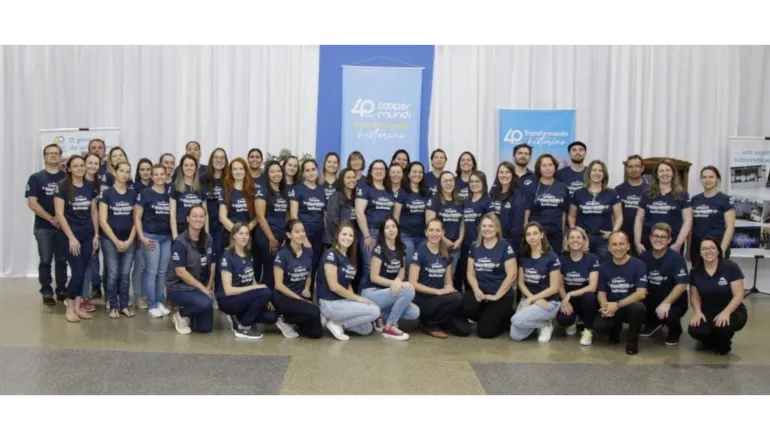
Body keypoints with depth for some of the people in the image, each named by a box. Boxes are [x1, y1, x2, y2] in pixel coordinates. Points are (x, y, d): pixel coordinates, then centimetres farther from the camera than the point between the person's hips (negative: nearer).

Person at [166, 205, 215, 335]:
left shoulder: (208, 240, 3)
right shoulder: (180, 242, -16)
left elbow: (212, 265, 8)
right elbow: (180, 272, -20)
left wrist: (209, 288, -3)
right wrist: (202, 288, -17)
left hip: (201, 287, 6)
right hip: (178, 287, -6)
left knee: (205, 327, -2)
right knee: (205, 303, -34)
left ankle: (189, 315, 30)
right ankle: (181, 314, -3)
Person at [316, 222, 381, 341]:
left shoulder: (349, 259, 13)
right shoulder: (331, 254, -14)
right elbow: (333, 286, -19)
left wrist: (354, 298, -5)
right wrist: (357, 298, -14)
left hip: (343, 301, 9)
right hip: (330, 303, -9)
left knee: (367, 329, 6)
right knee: (375, 311, -13)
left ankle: (334, 320, 10)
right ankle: (337, 323, -5)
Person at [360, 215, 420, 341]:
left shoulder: (401, 248, 6)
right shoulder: (379, 249, -15)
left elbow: (401, 271, 6)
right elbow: (374, 277, -15)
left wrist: (398, 280, -18)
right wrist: (394, 283, -24)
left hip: (387, 292, 7)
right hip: (371, 293, -7)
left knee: (414, 313, -14)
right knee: (408, 291, -29)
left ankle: (382, 316, 8)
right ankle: (388, 327, -13)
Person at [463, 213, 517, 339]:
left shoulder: (505, 246, -7)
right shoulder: (474, 246, 7)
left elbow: (512, 274, -11)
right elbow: (470, 273, 7)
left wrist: (497, 295, -12)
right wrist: (476, 290, -11)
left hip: (502, 294, -4)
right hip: (480, 291, 4)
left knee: (485, 331, -16)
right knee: (467, 308, -29)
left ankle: (508, 318, 15)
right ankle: (488, 316, 5)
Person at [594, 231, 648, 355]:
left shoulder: (638, 265, -11)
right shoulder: (604, 267, 2)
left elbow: (641, 293, -19)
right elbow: (601, 292, 5)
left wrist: (618, 305, -28)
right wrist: (604, 305, -19)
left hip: (631, 306, -2)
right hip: (612, 308, 3)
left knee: (638, 307, -39)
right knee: (599, 326, -27)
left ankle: (632, 340, -8)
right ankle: (616, 327, 13)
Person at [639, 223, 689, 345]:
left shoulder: (676, 258, -15)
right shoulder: (644, 257, 0)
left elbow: (682, 285, -22)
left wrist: (666, 303, -28)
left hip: (673, 302, -5)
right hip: (651, 300, 5)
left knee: (668, 315, -36)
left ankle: (675, 332, 6)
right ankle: (652, 323, 14)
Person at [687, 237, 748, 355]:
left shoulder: (731, 267, -12)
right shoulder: (695, 272, -1)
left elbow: (738, 295, -14)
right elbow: (695, 296, 5)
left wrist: (726, 312, -29)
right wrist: (697, 312, -16)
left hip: (732, 311, -2)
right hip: (707, 313, 3)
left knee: (723, 326, -37)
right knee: (695, 331, -28)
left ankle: (724, 344, 3)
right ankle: (712, 340, 12)